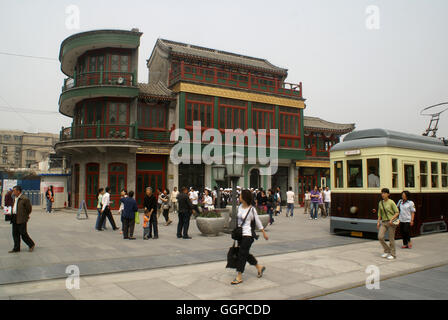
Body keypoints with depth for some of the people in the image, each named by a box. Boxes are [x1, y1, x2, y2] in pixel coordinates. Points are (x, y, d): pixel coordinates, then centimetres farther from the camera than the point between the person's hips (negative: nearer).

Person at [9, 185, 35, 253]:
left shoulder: (25, 199, -15)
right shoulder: (15, 198, 12)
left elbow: (29, 209, -11)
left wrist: (25, 216, -3)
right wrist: (11, 211, 9)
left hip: (21, 219, -8)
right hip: (15, 219, 8)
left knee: (23, 234, -2)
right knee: (15, 234, 10)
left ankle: (31, 245, 15)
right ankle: (16, 248, 19)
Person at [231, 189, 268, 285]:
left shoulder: (252, 209, -13)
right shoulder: (239, 207, 5)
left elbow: (258, 221, -3)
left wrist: (264, 233, 4)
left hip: (248, 235, -7)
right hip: (240, 234, 7)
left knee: (242, 254, -5)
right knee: (246, 254, 14)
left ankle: (239, 277, 4)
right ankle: (259, 267, 34)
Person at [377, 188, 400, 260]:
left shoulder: (391, 202, -6)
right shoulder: (380, 203, 9)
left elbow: (397, 212, -6)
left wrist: (392, 219, -19)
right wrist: (378, 222, 7)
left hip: (391, 222, -5)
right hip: (383, 222, 5)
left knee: (391, 239, 0)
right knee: (380, 237, -9)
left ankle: (392, 254, 15)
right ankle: (387, 251, 11)